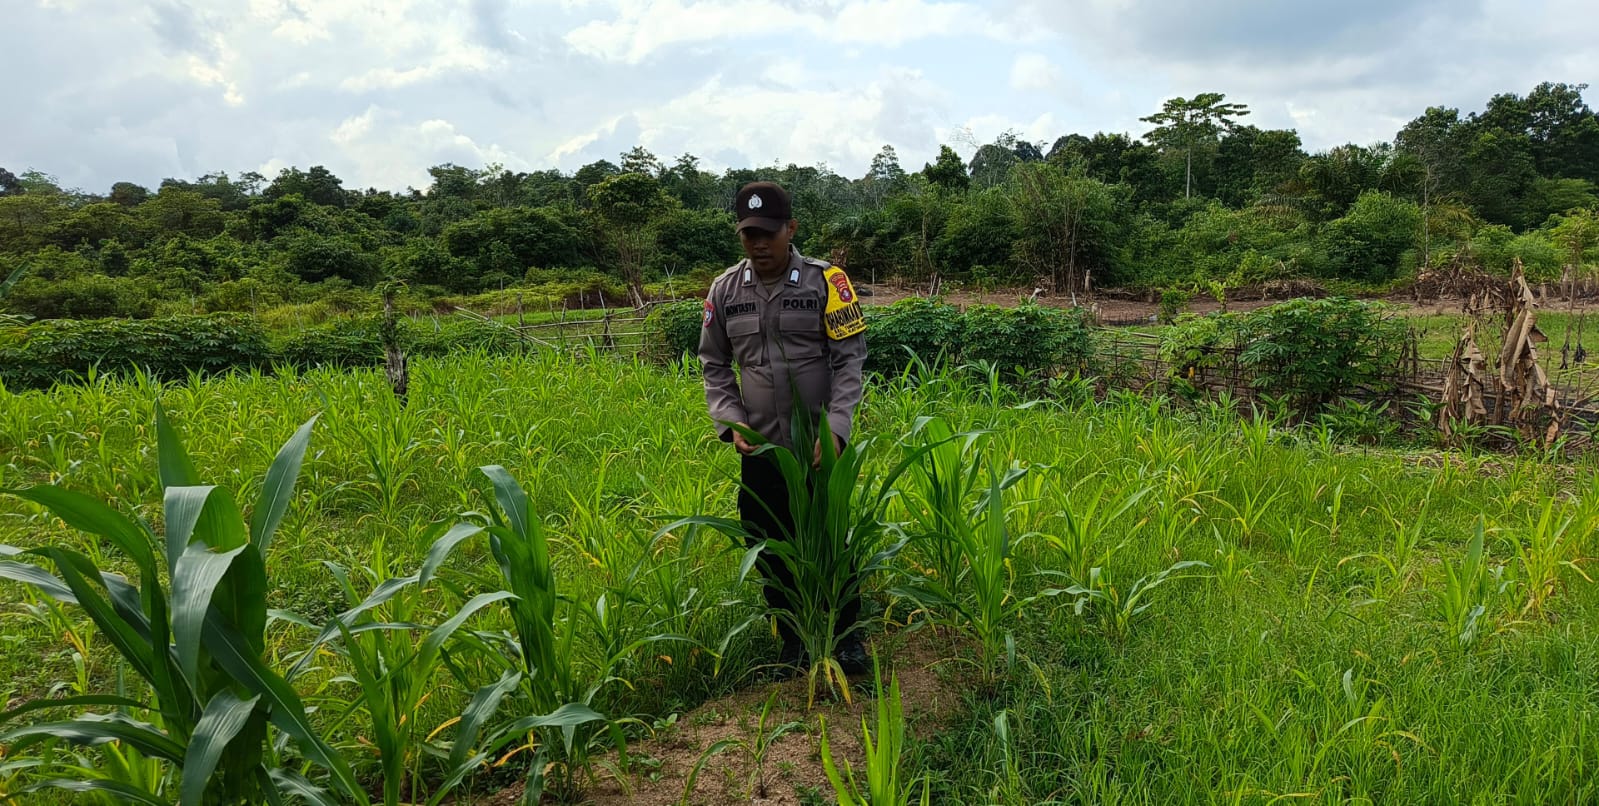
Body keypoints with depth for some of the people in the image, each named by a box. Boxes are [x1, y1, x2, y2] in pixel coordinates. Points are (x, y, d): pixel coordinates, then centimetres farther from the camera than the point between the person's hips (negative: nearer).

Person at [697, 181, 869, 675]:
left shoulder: (826, 281, -7)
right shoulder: (724, 291, 2)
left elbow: (850, 359, -6)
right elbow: (714, 365, 10)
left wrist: (836, 427, -16)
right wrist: (731, 423, -3)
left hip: (820, 448, -3)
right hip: (760, 449, 3)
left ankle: (845, 634, 29)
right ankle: (792, 636, 31)